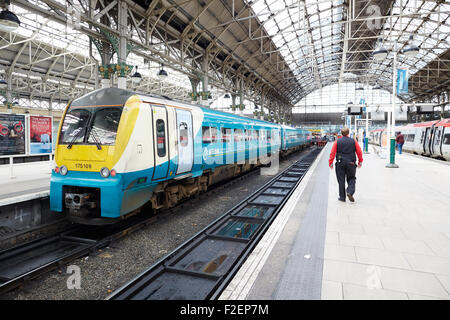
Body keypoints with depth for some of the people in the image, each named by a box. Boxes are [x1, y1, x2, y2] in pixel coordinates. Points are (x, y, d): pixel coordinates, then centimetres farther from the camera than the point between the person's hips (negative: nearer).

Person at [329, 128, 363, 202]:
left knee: (341, 180, 6)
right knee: (351, 179, 14)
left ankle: (342, 197, 11)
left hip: (340, 163, 0)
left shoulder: (337, 142, 0)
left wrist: (330, 163, -1)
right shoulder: (353, 141, 2)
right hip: (351, 163, 0)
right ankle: (350, 192, -8)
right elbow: (359, 152, 3)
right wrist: (360, 162, 13)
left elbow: (332, 153, -5)